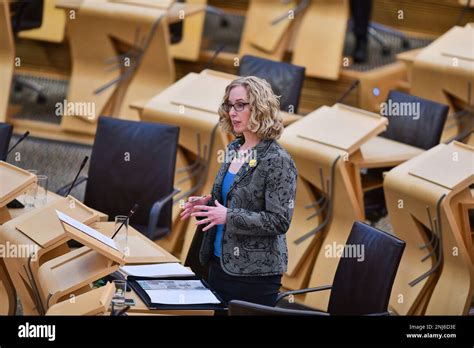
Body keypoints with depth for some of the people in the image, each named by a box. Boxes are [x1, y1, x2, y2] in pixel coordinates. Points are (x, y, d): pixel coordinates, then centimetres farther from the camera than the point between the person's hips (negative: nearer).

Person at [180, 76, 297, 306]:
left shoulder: (278, 161, -15)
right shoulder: (233, 150, 10)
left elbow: (279, 221, -20)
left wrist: (229, 217, -25)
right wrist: (205, 203, 2)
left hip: (255, 273, -8)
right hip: (220, 262, 8)